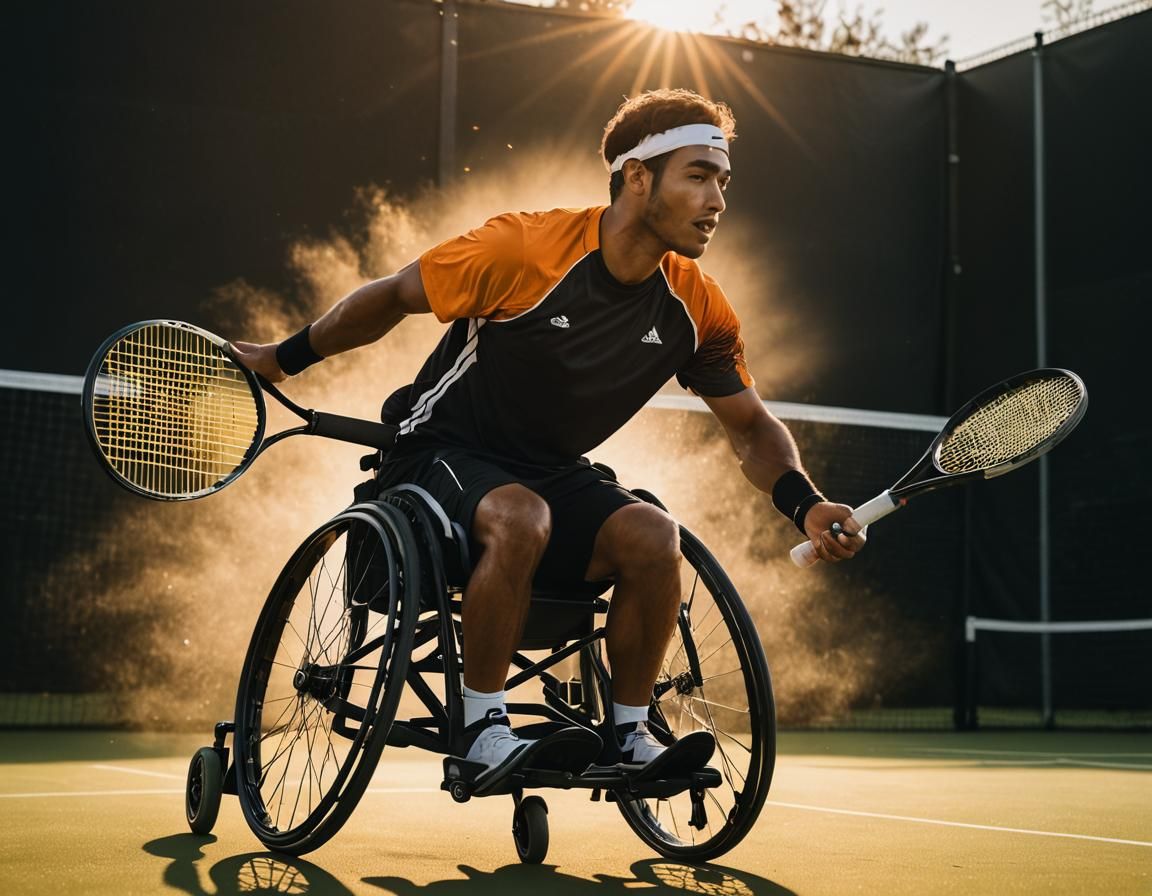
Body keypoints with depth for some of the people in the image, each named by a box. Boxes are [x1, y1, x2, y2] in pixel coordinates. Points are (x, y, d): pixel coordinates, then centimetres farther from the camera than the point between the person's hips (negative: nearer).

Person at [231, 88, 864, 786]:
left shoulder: (697, 309, -7)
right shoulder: (523, 249, -21)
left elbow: (751, 426, 5)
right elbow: (393, 297, -6)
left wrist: (805, 505, -15)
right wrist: (284, 358, 3)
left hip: (556, 476, 4)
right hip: (444, 452, -4)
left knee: (654, 537, -25)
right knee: (522, 518, -37)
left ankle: (629, 732, -5)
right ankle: (481, 723, -18)